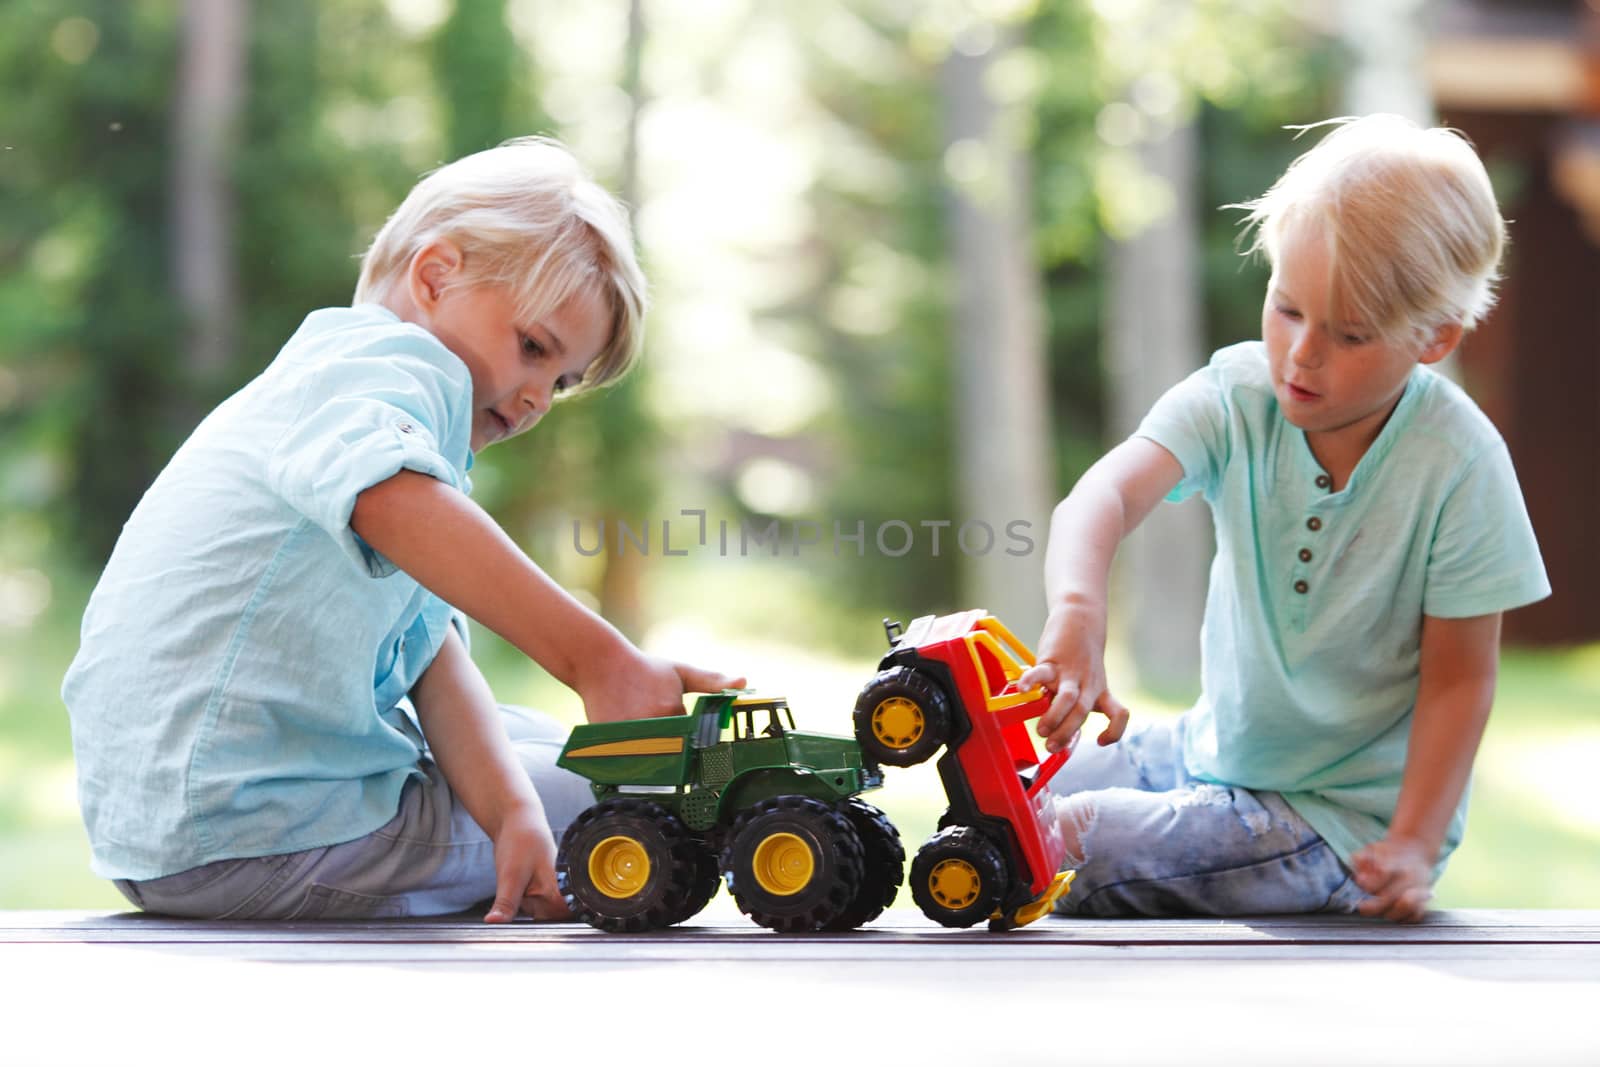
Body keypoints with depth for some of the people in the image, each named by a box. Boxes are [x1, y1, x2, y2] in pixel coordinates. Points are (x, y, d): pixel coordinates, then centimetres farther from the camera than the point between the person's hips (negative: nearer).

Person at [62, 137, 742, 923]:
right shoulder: (392, 360, -9)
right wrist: (593, 660, -44)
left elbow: (429, 649, 5)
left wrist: (509, 809, -12)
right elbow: (392, 497, -37)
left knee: (535, 745, 25)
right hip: (249, 844, -10)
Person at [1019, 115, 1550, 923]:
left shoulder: (1457, 465, -19)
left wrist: (1413, 847, -21)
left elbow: (1459, 677, -13)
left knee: (1072, 848, -21)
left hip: (1346, 817, -5)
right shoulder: (1238, 397, -11)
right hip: (1218, 749, 5)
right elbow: (1108, 492, -29)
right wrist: (1075, 614, -50)